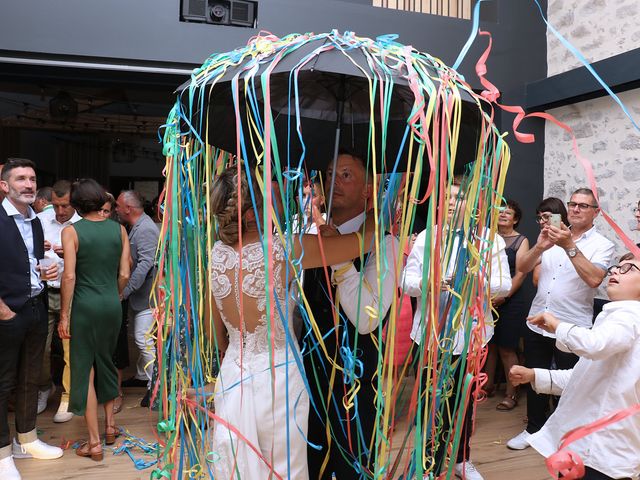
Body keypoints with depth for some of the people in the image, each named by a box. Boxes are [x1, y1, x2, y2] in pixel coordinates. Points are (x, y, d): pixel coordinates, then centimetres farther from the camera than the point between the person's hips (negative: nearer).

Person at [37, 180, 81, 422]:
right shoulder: (40, 220, 4)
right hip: (43, 292, 3)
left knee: (71, 349, 3)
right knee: (40, 347, 10)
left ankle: (67, 398, 18)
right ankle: (44, 389, 34)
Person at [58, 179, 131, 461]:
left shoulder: (71, 231, -9)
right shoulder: (119, 230, 1)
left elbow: (69, 276, -13)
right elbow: (124, 274, 2)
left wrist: (64, 316, -7)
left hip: (85, 305, -4)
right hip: (112, 304, 4)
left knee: (84, 369, 6)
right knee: (106, 362, 22)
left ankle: (95, 443, 11)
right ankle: (110, 426, 32)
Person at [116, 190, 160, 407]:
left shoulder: (146, 229, -19)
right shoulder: (136, 227, 13)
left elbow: (145, 264, -27)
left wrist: (126, 290, -26)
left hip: (145, 294, -10)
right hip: (137, 294, 10)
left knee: (144, 340, -8)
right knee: (139, 338, 20)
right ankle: (141, 375, 34)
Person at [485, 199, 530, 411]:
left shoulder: (521, 240, 1)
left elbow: (521, 273, -7)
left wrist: (504, 296, -15)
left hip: (510, 301, -3)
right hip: (487, 299, 4)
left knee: (506, 349, 0)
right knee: (489, 345, 10)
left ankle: (511, 393, 11)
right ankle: (488, 385, 25)